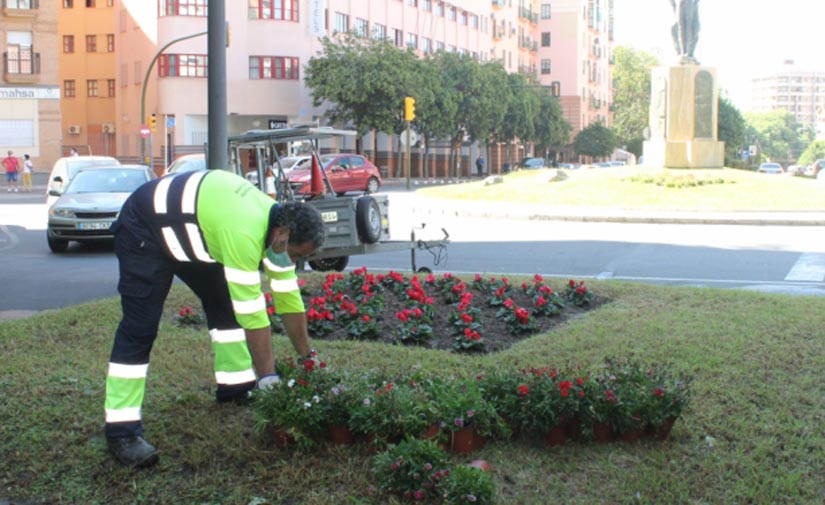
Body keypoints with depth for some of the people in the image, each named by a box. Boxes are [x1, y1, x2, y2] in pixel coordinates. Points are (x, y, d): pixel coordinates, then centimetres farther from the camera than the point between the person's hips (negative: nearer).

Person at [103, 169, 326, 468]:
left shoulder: (279, 224, -10)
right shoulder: (244, 234, -38)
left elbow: (288, 297, 0)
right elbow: (252, 313, -33)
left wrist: (308, 356, 3)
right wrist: (268, 379, -26)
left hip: (188, 234, 9)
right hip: (144, 231, -9)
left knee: (225, 302, 5)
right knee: (140, 328, -15)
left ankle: (234, 388, 17)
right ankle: (121, 431, -13)